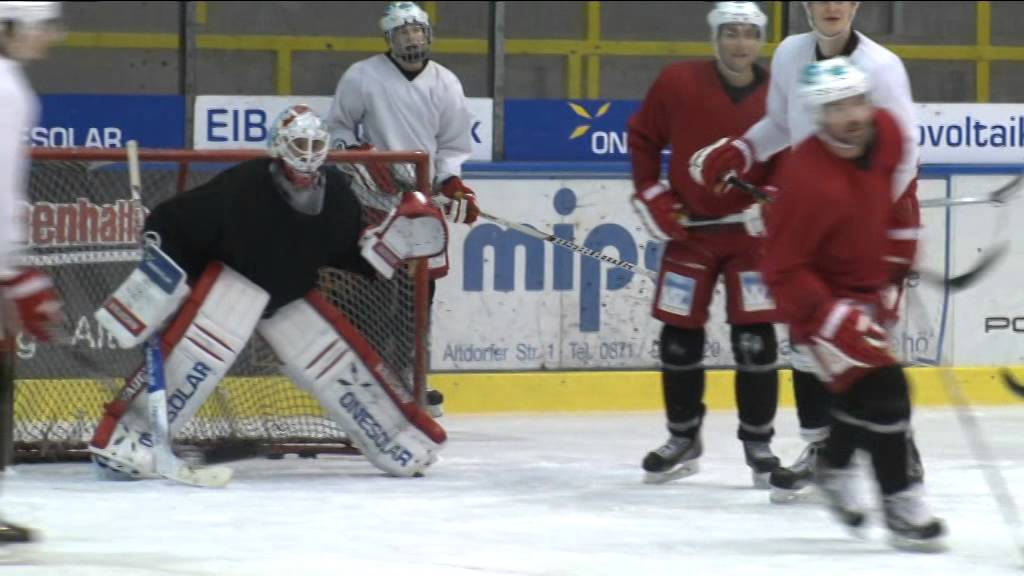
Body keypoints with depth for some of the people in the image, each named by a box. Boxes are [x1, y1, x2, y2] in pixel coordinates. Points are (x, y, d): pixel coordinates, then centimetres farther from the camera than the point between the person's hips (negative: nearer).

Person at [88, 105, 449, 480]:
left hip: (291, 294, 6)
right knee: (201, 350, -30)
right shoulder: (241, 188, -26)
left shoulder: (337, 195, -8)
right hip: (230, 279, -6)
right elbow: (172, 225, -21)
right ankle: (125, 439, -31)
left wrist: (394, 239, -8)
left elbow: (352, 253, 6)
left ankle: (400, 440, 16)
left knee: (338, 361, -1)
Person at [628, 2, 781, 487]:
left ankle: (758, 442, 8)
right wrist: (651, 194, -1)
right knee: (680, 336, 5)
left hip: (752, 233, -1)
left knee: (755, 337, -5)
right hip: (689, 229, 1)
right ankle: (683, 438, 20)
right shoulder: (678, 83, -8)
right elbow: (642, 136, 5)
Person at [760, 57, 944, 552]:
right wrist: (835, 322, -33)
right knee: (880, 388, -15)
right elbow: (783, 270, -28)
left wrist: (899, 244, 19)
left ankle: (835, 467, 44)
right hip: (819, 295, -8)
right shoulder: (808, 180, -34)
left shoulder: (886, 133, -12)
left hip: (865, 284, 8)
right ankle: (900, 504, -5)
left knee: (863, 386, 21)